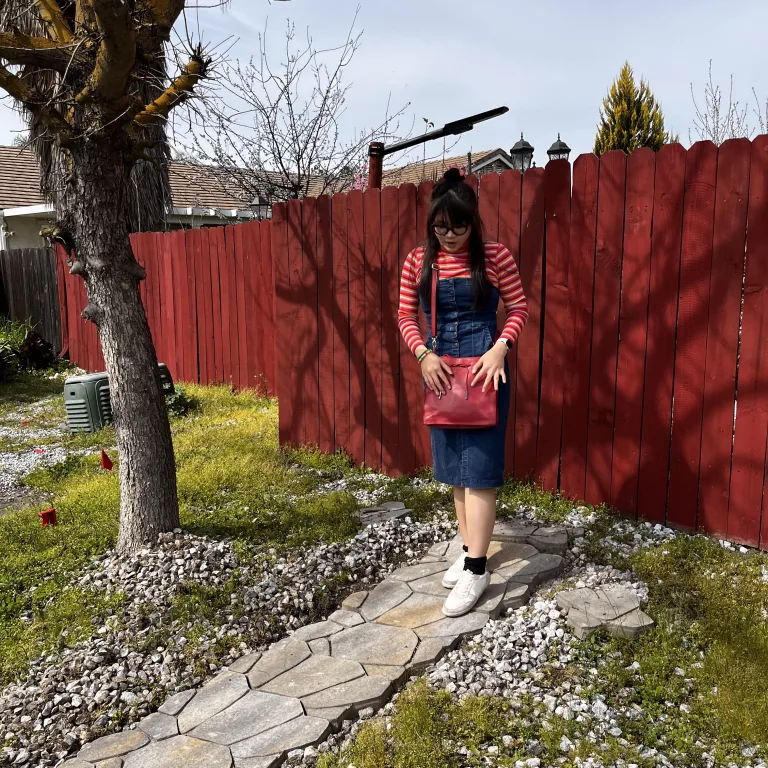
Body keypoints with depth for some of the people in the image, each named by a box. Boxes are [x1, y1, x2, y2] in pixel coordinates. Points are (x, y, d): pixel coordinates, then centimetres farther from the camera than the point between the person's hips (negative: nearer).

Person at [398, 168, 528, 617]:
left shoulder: (495, 256, -5)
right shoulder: (418, 261, 3)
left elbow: (519, 308, -1)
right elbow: (407, 315, 6)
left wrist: (500, 348, -16)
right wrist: (424, 354, -10)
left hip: (485, 367, -4)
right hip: (440, 368, 4)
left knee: (478, 468, -5)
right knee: (453, 466, 12)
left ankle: (477, 569, 2)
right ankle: (471, 550, 27)